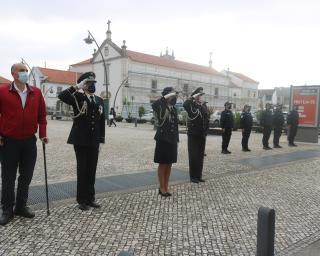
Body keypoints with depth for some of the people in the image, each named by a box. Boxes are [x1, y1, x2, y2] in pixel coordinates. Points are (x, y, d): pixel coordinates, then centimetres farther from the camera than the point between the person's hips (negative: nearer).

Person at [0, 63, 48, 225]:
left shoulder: (36, 93, 4)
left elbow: (42, 114, 8)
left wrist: (42, 134, 2)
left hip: (30, 141, 3)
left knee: (26, 176, 11)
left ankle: (21, 206, 26)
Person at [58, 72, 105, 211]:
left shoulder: (99, 100, 12)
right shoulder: (77, 97, -2)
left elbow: (101, 121, 11)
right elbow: (62, 96, -23)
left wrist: (101, 141, 7)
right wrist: (77, 87, -18)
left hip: (94, 142, 4)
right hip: (81, 141, -4)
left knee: (92, 170, 10)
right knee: (82, 170, 4)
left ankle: (90, 198, 22)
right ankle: (81, 199, 15)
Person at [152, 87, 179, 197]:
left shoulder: (174, 109, 10)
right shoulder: (160, 107, -8)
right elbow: (153, 105, -34)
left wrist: (177, 140, 13)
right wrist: (165, 97, -27)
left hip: (172, 140, 6)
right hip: (163, 139, -6)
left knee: (169, 165, 11)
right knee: (162, 164, 3)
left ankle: (166, 187, 21)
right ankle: (162, 188, 13)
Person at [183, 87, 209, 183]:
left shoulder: (204, 105, 10)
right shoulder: (192, 105, -8)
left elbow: (206, 119, 16)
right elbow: (185, 104, -33)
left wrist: (206, 131, 12)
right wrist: (193, 97, -22)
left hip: (202, 135, 6)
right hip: (193, 135, -6)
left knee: (200, 156, 11)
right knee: (193, 156, 0)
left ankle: (199, 176, 21)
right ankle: (193, 176, 10)